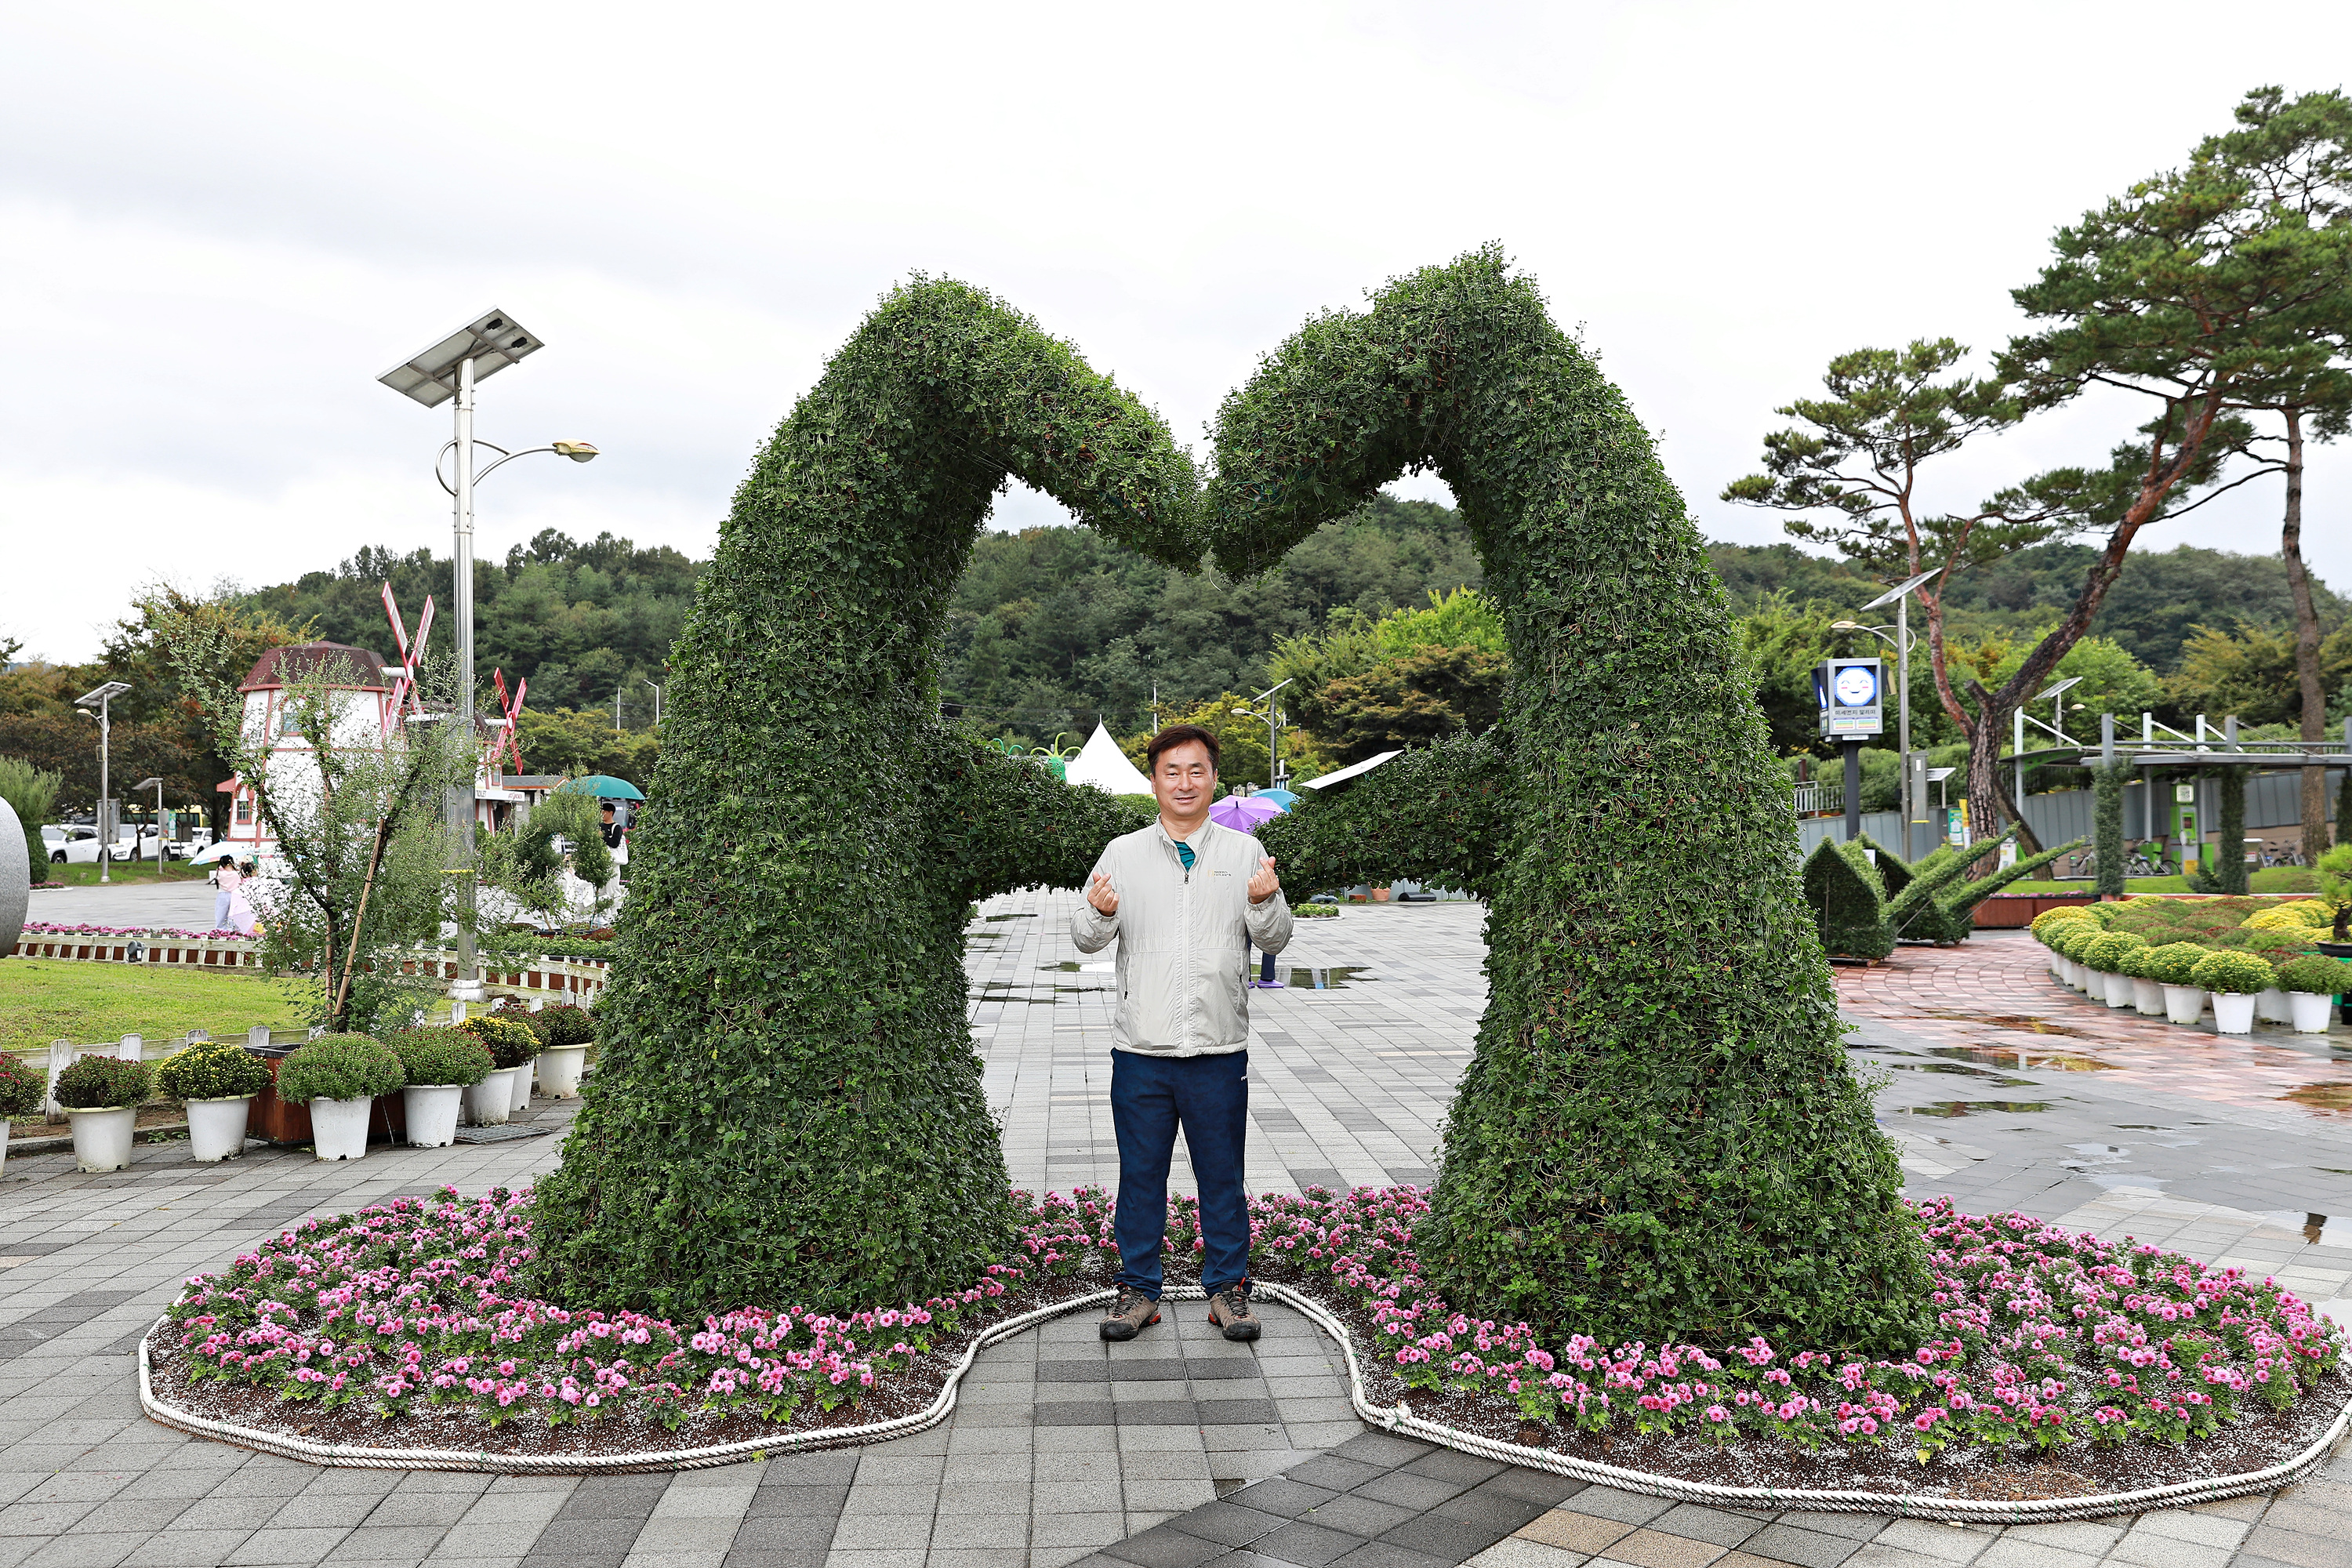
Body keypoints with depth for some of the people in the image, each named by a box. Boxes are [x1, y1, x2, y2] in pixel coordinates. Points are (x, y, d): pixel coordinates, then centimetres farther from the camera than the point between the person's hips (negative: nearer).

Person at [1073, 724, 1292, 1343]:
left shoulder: (1243, 852, 4)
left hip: (1220, 1048, 0)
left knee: (1222, 1174, 9)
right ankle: (1138, 1289, 23)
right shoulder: (1122, 853, 5)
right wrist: (1100, 914, -19)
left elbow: (1275, 940, 2)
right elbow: (1085, 939, 3)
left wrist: (1266, 902, -19)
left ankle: (1228, 1288, 23)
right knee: (1140, 1173, 9)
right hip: (1140, 1048, 1)